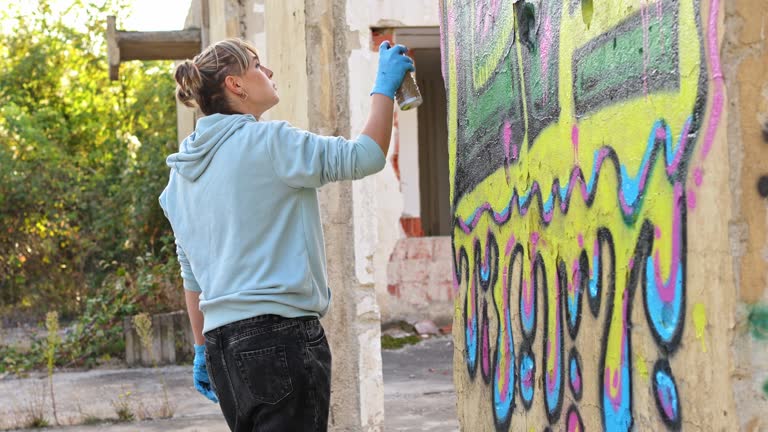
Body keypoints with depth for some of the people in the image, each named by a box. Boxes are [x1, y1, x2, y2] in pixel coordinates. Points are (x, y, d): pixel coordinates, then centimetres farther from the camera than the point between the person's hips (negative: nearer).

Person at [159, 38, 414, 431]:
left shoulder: (182, 175, 15)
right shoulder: (265, 141, -8)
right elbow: (364, 157, -10)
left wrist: (202, 348, 25)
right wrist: (384, 86, 3)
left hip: (223, 340, 8)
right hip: (280, 335, -8)